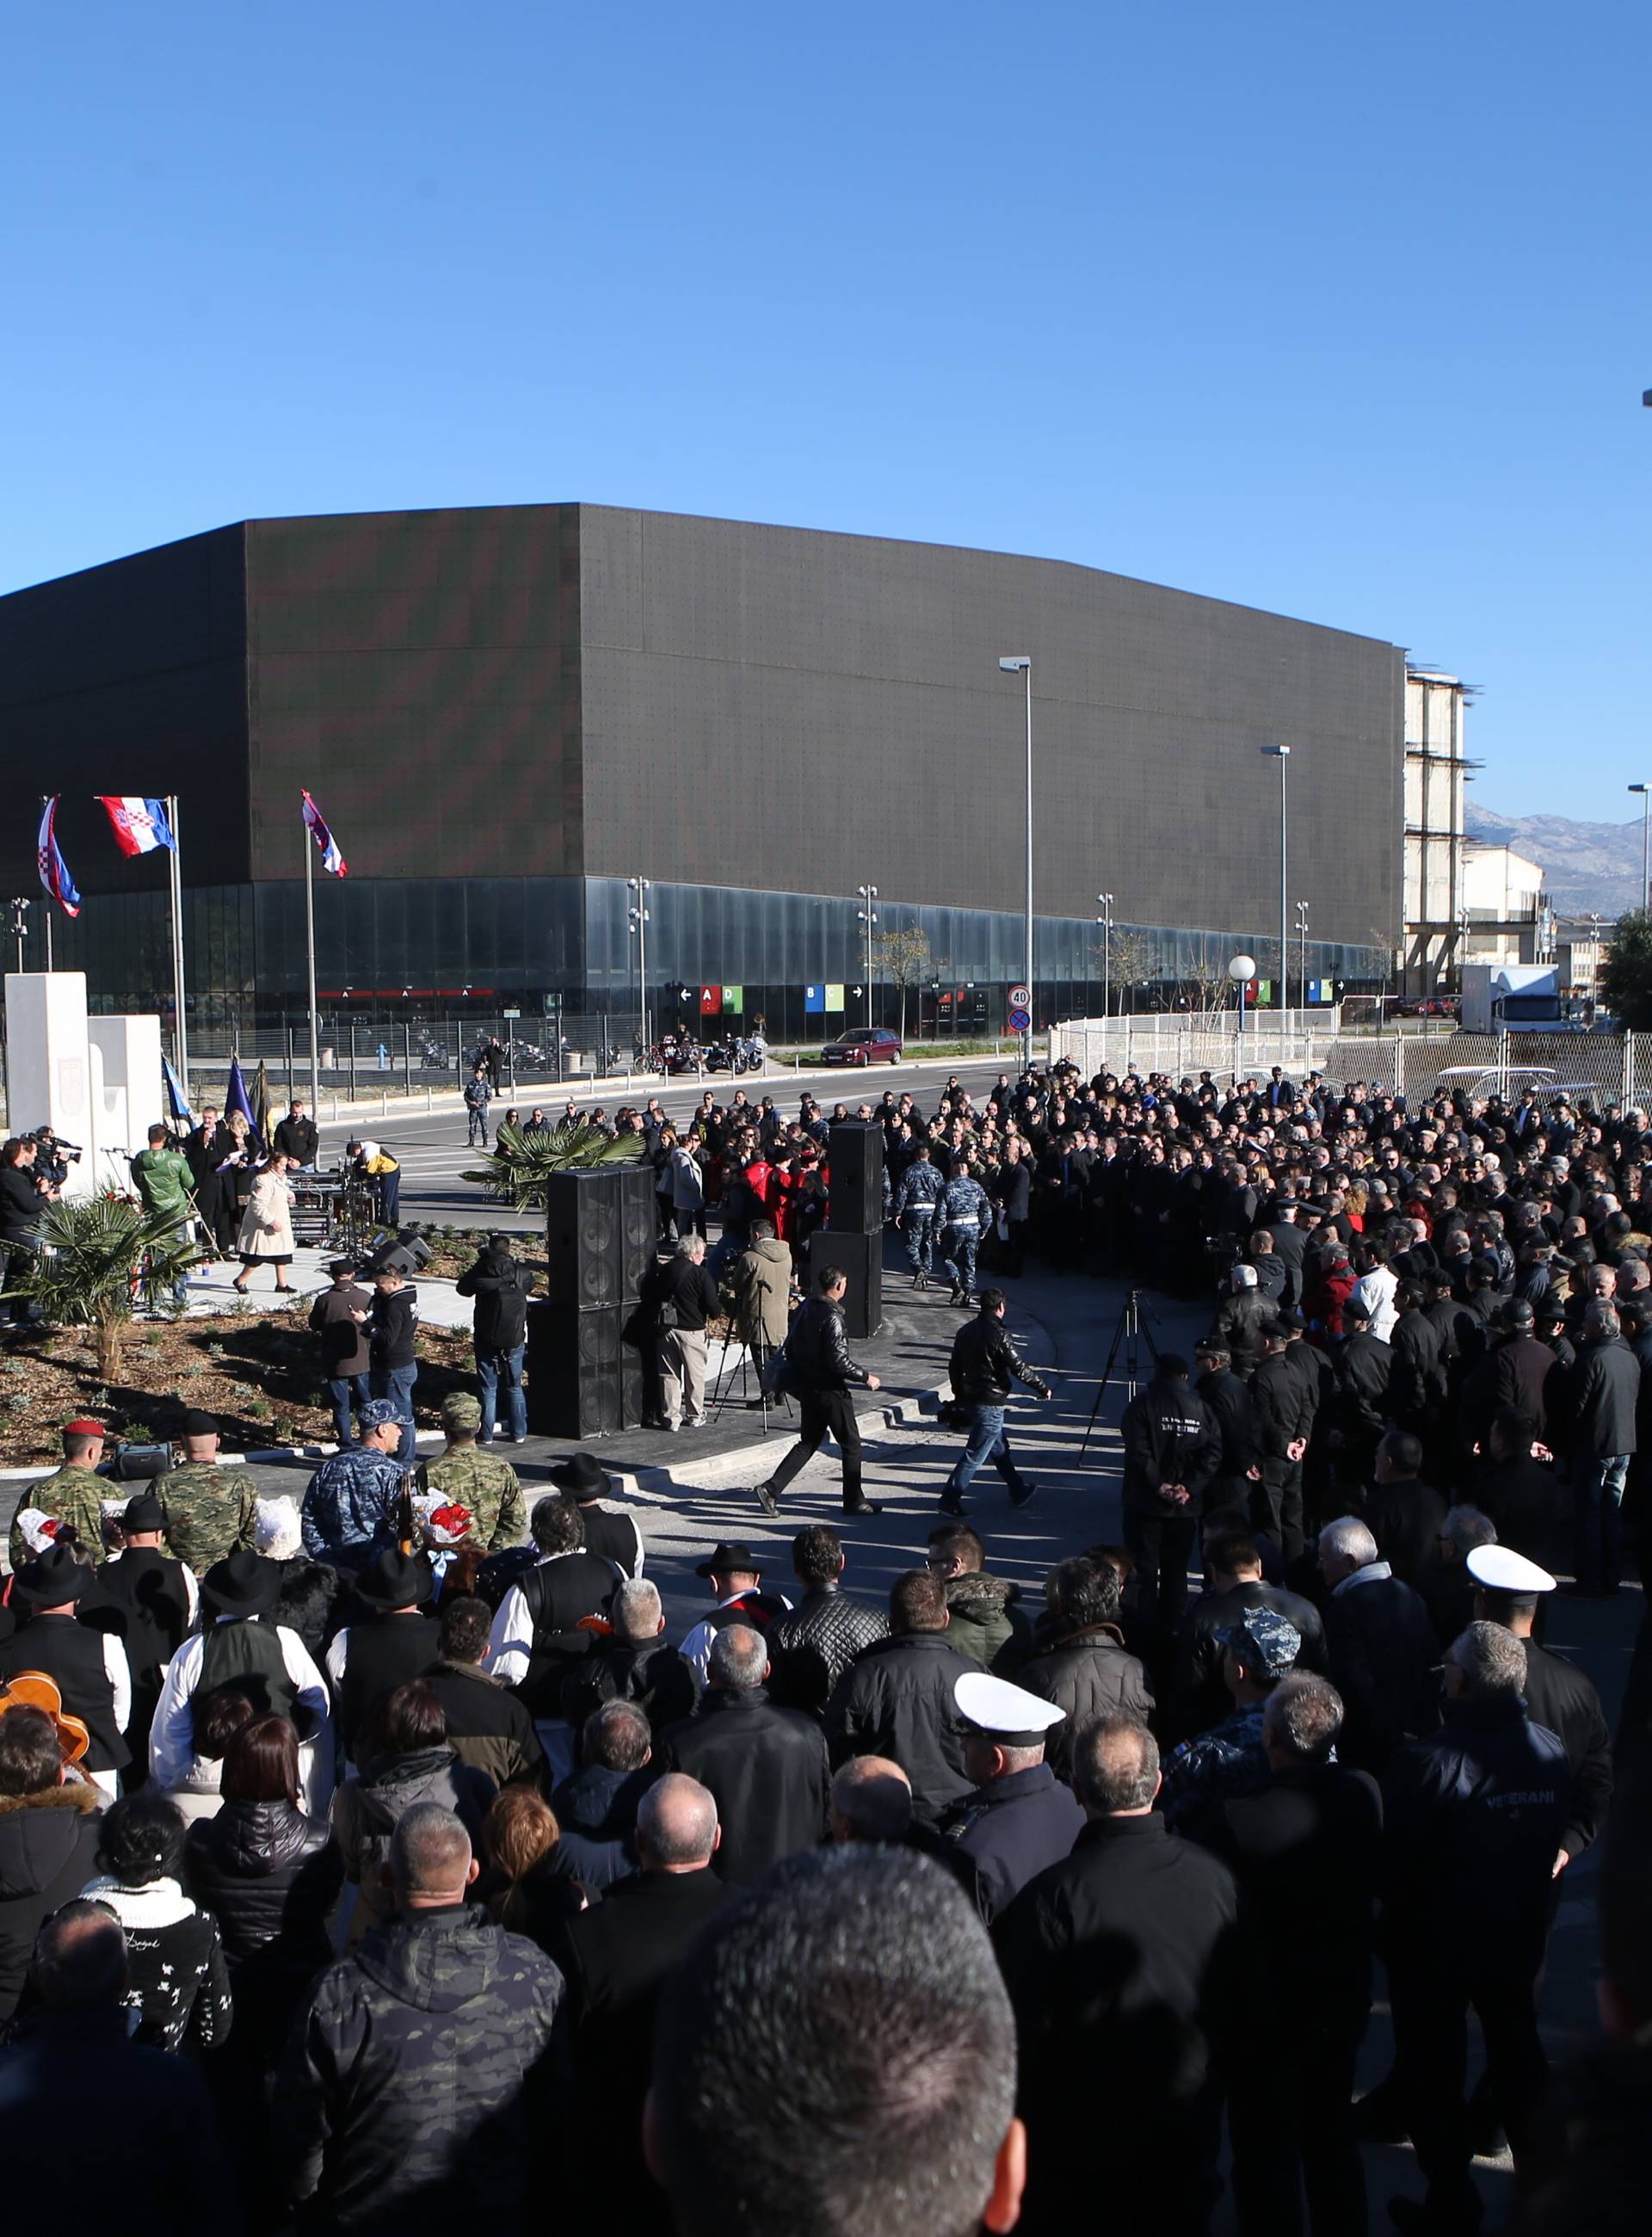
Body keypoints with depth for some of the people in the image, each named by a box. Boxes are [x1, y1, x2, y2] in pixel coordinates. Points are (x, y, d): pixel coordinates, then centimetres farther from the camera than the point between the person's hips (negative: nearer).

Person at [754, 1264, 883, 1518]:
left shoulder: (804, 1309, 4)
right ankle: (854, 1501, 17)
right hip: (830, 1390, -8)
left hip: (806, 1387, 8)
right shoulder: (831, 1317, -21)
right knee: (851, 1445, 8)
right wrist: (866, 1377, -12)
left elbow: (790, 1348, 12)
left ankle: (771, 1489, 5)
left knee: (808, 1443, 16)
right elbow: (839, 1361, -24)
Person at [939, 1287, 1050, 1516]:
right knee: (975, 1454, -3)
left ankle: (1019, 1491, 33)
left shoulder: (965, 1331, 6)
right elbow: (1019, 1368, -16)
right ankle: (950, 1500, -2)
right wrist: (1043, 1388, -2)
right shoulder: (999, 1335, -18)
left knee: (999, 1447, 21)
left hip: (969, 1400, 9)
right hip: (991, 1404, -9)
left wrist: (959, 1396, 25)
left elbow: (954, 1366, 13)